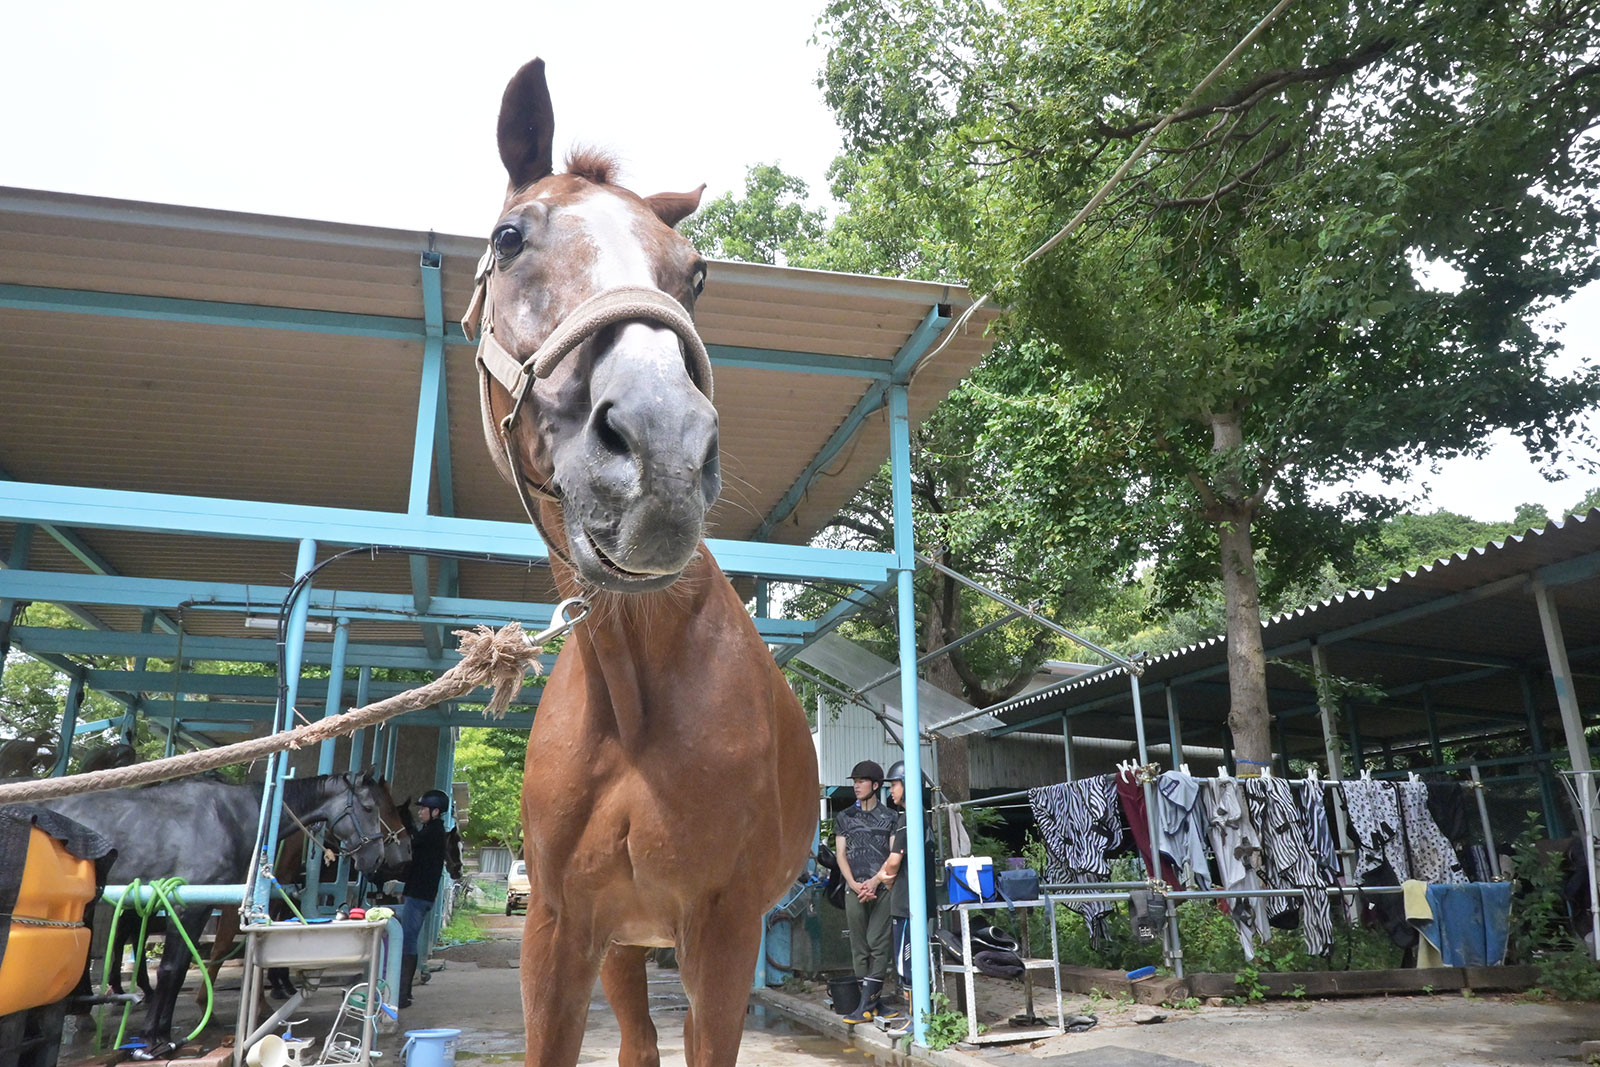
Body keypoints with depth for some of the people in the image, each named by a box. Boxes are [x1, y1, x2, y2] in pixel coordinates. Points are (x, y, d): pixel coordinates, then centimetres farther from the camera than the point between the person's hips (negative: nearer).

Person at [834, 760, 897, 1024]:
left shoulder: (889, 817, 7)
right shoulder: (845, 818, 13)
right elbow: (841, 855, 8)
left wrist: (875, 881, -11)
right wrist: (854, 884, -6)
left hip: (882, 887, -3)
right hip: (854, 889, 3)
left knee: (877, 945, -8)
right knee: (859, 947, 2)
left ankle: (866, 1005, -9)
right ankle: (873, 1002, 8)